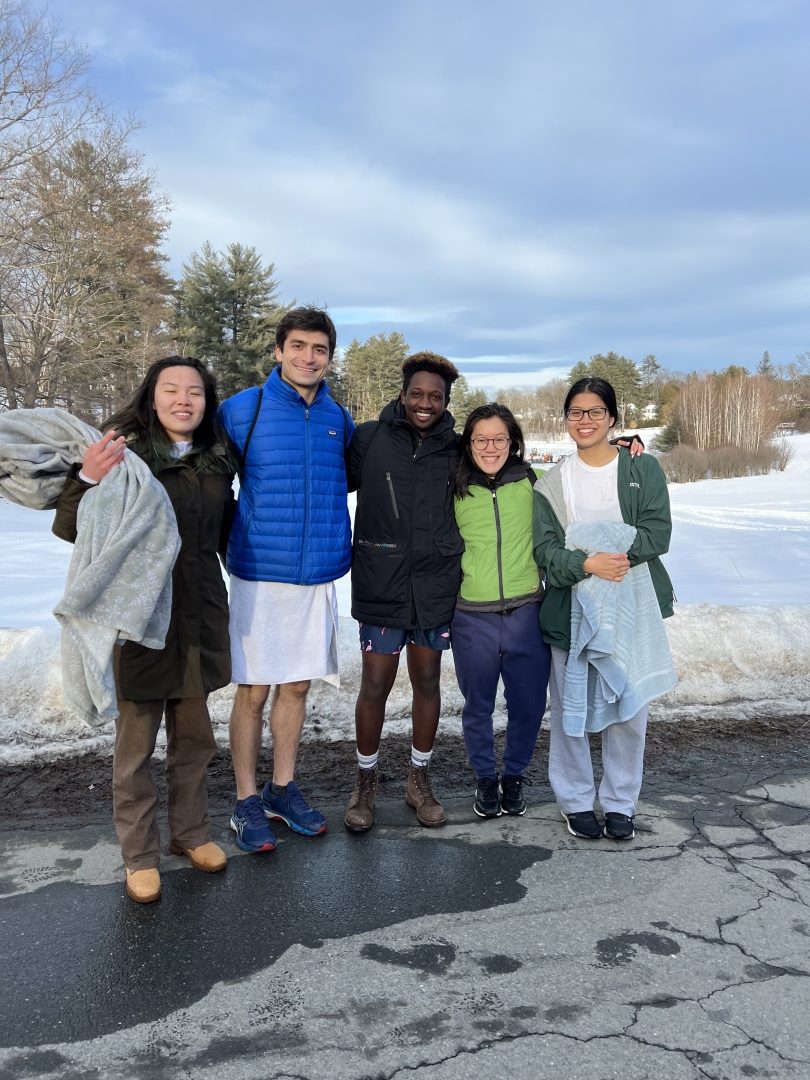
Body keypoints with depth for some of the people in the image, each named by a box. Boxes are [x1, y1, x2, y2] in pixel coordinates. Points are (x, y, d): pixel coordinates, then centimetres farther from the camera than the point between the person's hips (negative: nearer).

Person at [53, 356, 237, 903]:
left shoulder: (216, 460, 6)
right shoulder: (125, 452, -10)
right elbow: (69, 529, -12)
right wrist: (87, 479, -29)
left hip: (199, 615, 5)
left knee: (194, 735, 16)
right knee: (137, 741, 7)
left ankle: (191, 831, 35)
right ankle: (140, 853, 24)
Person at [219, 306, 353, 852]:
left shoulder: (340, 419, 6)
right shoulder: (242, 409, -6)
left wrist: (339, 546, 14)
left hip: (319, 575, 4)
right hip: (260, 575, -4)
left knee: (297, 685, 14)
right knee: (254, 689, 4)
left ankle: (284, 788, 30)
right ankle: (247, 801, 20)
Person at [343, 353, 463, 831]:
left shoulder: (455, 450, 3)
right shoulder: (369, 438, -3)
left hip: (437, 585, 2)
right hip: (381, 585, -2)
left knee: (427, 681, 12)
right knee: (376, 684, 3)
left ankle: (420, 779, 32)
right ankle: (366, 782, 26)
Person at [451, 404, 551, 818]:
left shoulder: (532, 482, 0)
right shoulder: (455, 491, 1)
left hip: (526, 614, 0)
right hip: (472, 618, 0)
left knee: (528, 705, 9)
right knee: (478, 706, 12)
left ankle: (514, 775, 33)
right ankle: (485, 778, 34)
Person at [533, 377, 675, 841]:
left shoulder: (643, 467, 3)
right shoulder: (552, 482, 4)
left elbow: (658, 529, -7)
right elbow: (545, 549, -4)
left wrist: (622, 554, -23)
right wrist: (587, 563, -22)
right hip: (570, 610, 0)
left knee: (630, 708, 7)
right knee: (571, 707, 7)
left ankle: (621, 802, 25)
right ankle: (577, 801, 25)